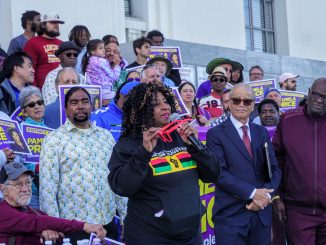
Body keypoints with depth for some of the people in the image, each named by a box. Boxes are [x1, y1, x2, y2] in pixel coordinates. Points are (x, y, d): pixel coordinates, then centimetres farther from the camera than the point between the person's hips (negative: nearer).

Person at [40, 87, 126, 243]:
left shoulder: (106, 136, 10)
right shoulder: (54, 139, -4)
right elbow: (47, 187, -8)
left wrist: (125, 215, 9)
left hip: (107, 222, 4)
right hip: (73, 226, -4)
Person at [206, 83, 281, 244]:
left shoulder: (262, 133, 12)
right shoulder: (216, 133, -3)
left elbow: (274, 169, 7)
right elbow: (219, 172, -13)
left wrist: (265, 194, -11)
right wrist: (252, 193, -18)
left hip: (262, 213, 5)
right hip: (230, 215, -4)